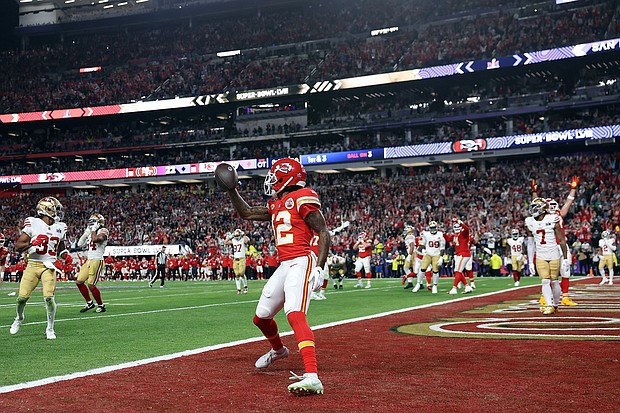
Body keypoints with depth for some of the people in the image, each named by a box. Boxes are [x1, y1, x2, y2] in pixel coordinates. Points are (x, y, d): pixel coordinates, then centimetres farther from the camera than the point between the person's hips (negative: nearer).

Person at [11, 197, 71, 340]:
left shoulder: (60, 227, 9)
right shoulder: (33, 224, -4)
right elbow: (18, 246, -3)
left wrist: (65, 255, 2)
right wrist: (31, 243, -21)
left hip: (49, 267, 2)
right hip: (32, 265, -2)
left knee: (49, 297, -13)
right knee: (23, 297, -2)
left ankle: (50, 329, 5)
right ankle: (19, 318, 32)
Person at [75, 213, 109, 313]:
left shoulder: (103, 231, -9)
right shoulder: (91, 233, 17)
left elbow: (95, 239, -29)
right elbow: (80, 245, 19)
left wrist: (93, 230, -12)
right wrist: (86, 233, 11)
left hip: (97, 261, -9)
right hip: (89, 261, 9)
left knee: (91, 285, -10)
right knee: (79, 282, 7)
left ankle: (101, 306, 6)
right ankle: (89, 303, 18)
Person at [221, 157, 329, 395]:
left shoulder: (302, 198, -3)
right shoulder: (276, 206, 22)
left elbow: (323, 233, -9)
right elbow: (246, 213, 33)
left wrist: (319, 268, -18)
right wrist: (231, 190, 24)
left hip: (301, 262, -9)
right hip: (283, 266, 9)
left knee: (295, 315, -29)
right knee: (261, 318, 18)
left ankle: (312, 377, -41)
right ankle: (278, 350, 48)